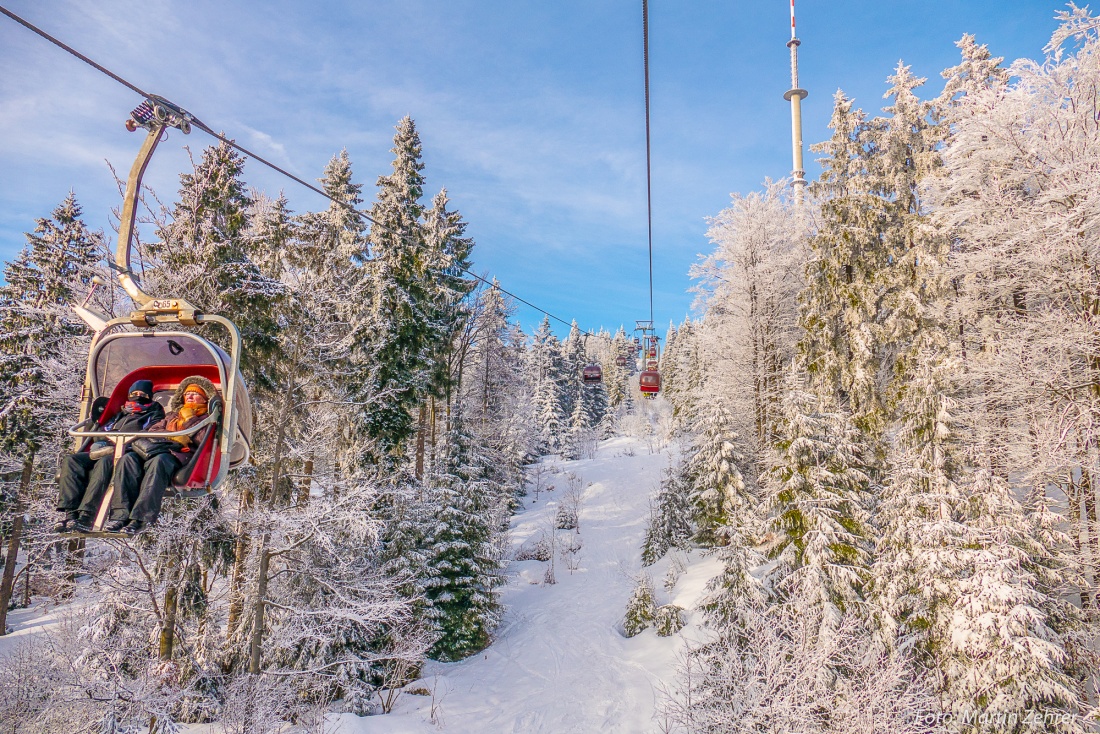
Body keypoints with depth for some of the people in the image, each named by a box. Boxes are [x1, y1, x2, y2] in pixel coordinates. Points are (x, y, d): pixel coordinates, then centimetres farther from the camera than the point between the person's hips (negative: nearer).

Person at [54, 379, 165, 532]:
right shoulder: (120, 415, 39)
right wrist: (99, 444, 1)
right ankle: (70, 512, -32)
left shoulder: (154, 415, 20)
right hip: (103, 452, 6)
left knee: (105, 462, -38)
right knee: (71, 460, -20)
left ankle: (86, 516, -49)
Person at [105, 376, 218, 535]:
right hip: (158, 450, 5)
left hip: (181, 455, -5)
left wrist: (189, 419, 5)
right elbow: (152, 431, 21)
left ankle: (141, 518, -46)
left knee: (159, 461, -38)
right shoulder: (172, 414, 38)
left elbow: (203, 439, 0)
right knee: (129, 458, -27)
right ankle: (121, 515, -37)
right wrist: (169, 436, 3)